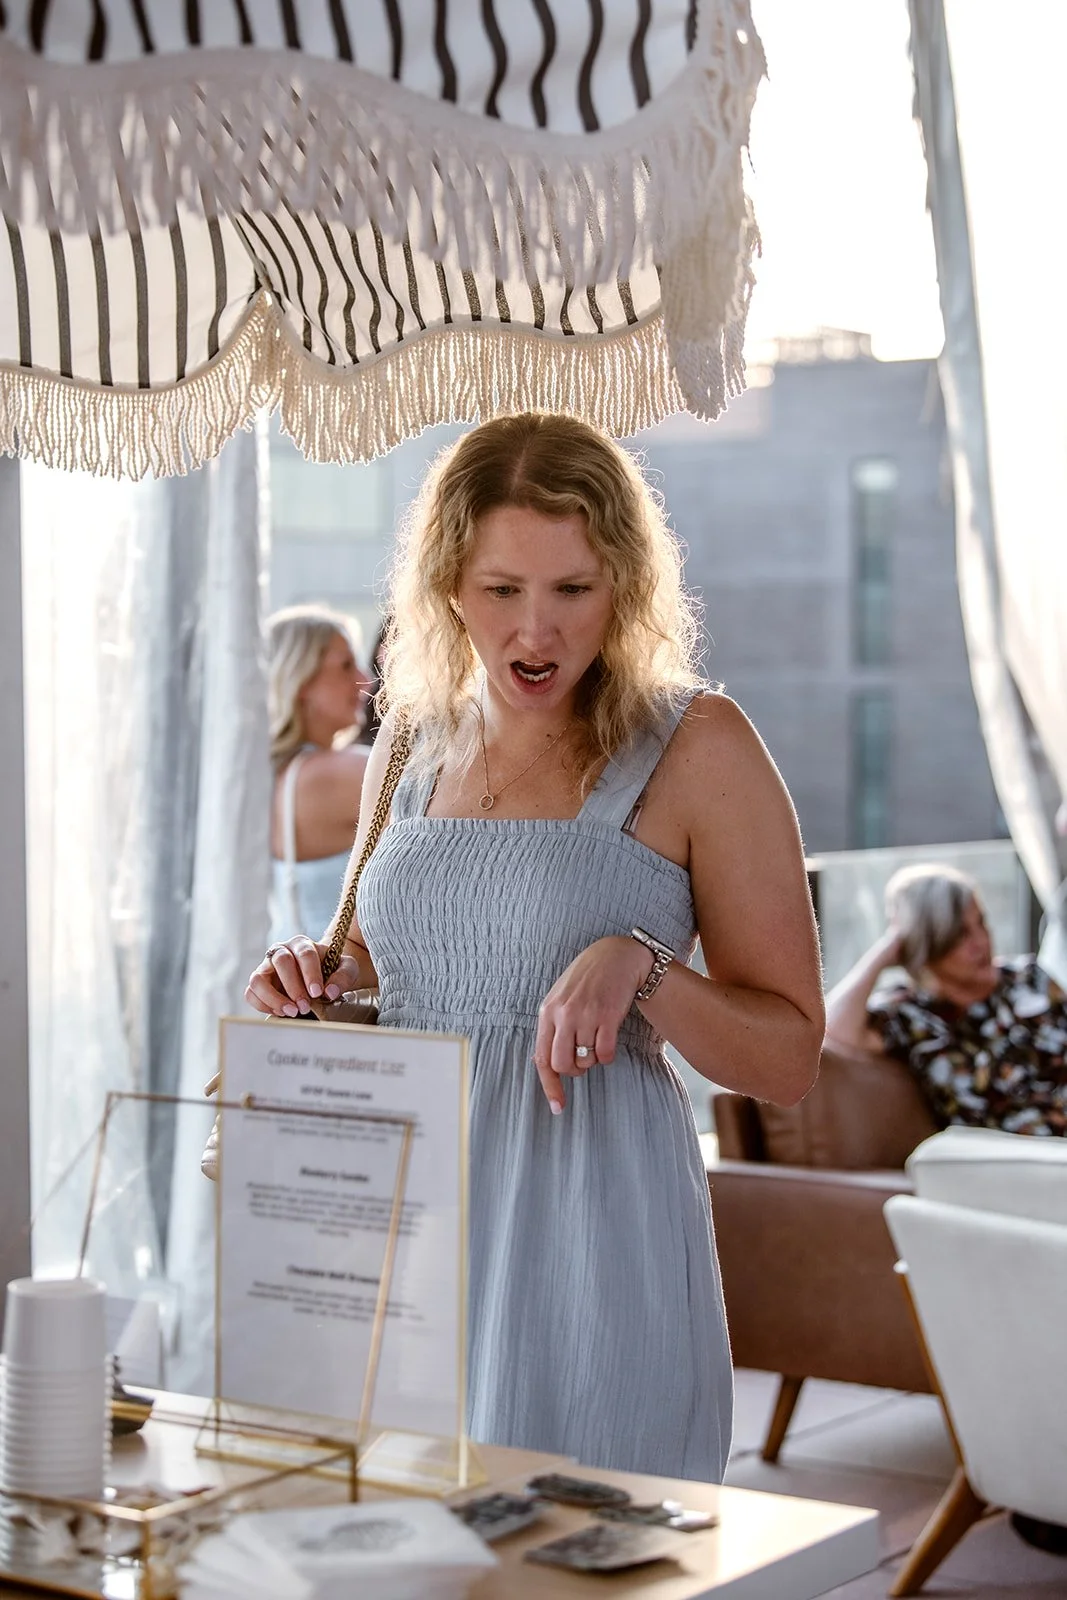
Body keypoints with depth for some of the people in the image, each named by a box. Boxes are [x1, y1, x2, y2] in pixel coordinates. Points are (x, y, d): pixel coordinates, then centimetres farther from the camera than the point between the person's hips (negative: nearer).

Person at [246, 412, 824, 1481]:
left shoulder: (692, 745, -4)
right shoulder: (415, 751, 11)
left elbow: (788, 1057, -4)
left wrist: (641, 966, -20)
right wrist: (318, 983, 4)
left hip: (591, 1223, -4)